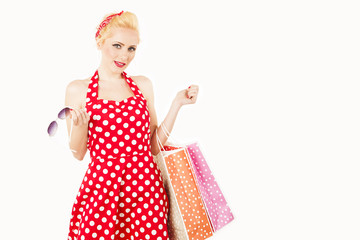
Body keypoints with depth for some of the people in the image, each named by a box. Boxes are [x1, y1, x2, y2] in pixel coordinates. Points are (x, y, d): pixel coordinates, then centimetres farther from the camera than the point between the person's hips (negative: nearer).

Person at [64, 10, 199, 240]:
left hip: (144, 185, 2)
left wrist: (177, 103, 5)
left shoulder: (143, 85, 9)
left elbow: (154, 145, 9)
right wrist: (79, 124, -14)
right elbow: (78, 153, 5)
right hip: (100, 185, -2)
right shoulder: (77, 89, 2)